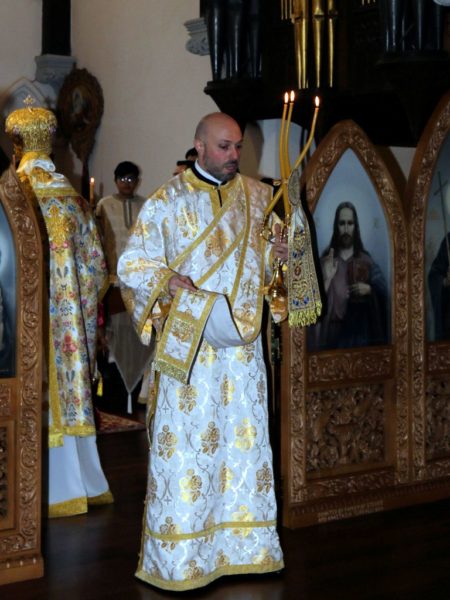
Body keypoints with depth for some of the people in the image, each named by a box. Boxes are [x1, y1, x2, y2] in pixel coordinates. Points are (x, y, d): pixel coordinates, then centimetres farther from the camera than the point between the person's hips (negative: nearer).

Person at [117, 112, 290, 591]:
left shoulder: (257, 195, 10)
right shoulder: (168, 201, -2)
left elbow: (264, 255, 21)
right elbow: (130, 264, -2)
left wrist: (275, 254, -2)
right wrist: (170, 281, -19)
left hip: (243, 337, 4)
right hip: (189, 340, -4)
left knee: (245, 436, 7)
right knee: (187, 440, -2)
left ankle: (243, 544, 18)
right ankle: (178, 555, 8)